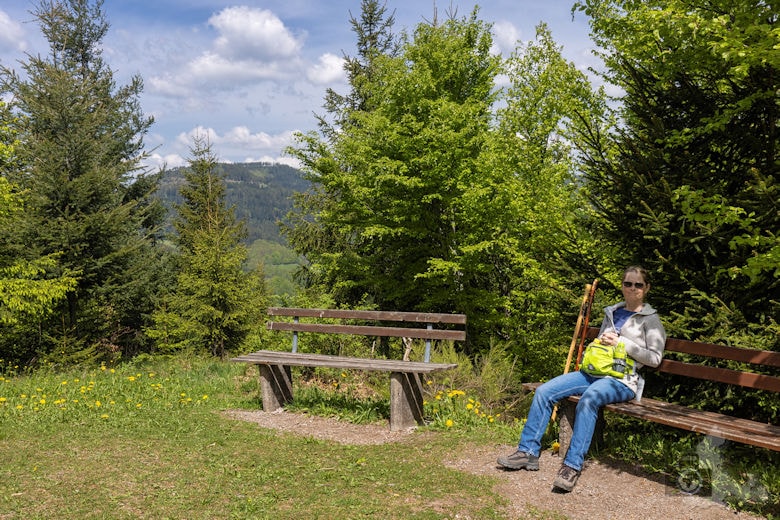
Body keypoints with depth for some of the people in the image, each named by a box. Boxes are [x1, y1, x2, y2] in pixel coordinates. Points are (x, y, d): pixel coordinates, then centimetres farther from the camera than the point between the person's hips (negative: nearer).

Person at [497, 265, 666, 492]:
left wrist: (621, 342, -9)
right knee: (544, 391, -14)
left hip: (621, 380, -6)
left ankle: (573, 465, -39)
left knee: (588, 399, -39)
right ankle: (528, 451, -11)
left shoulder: (650, 319, 5)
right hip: (593, 372, 6)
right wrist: (601, 341, 6)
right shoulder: (612, 312, 21)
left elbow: (655, 358, -3)